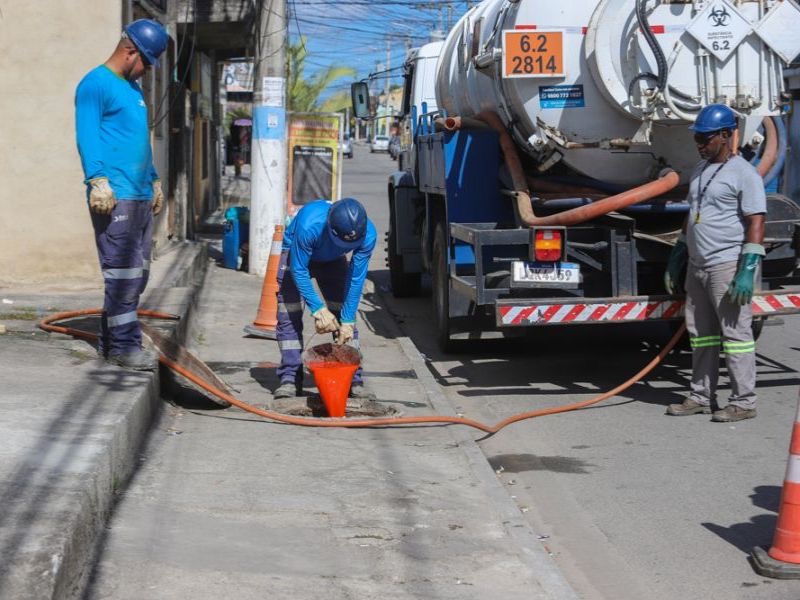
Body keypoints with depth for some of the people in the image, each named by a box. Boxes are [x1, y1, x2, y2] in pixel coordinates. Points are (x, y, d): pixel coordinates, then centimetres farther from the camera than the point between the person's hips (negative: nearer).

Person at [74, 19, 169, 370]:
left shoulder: (133, 89, 22)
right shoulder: (96, 84, -7)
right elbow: (87, 135, -16)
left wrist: (153, 181, 29)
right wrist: (97, 179, -25)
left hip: (141, 196, 10)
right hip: (114, 197, -10)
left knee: (137, 274, 11)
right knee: (124, 274, -8)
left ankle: (111, 339, 19)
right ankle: (124, 346, -3)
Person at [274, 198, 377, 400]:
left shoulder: (368, 234, -34)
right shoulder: (308, 225, -44)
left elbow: (356, 279, -24)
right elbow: (299, 270, -32)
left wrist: (347, 321, -24)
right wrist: (318, 308, -34)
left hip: (333, 261, 3)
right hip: (296, 254, -2)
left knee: (345, 314, -7)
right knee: (289, 316, -13)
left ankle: (353, 380, -3)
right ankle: (290, 379, -8)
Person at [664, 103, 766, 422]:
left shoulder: (743, 173, -10)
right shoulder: (701, 170, 17)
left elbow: (756, 223, -15)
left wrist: (747, 270, -21)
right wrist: (676, 258, 22)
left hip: (728, 266, -9)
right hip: (697, 266, 9)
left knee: (735, 334, -5)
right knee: (700, 334, 12)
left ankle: (743, 402, 1)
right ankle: (701, 397, 20)